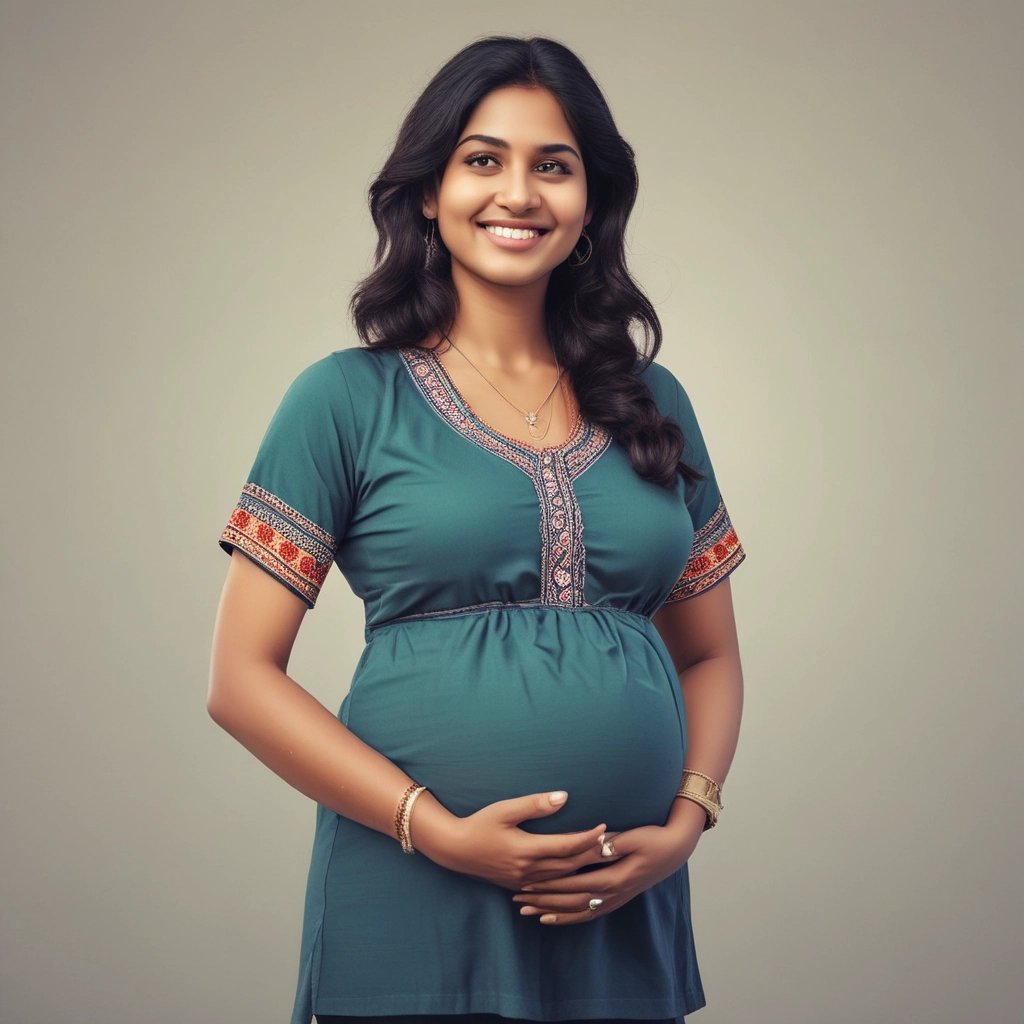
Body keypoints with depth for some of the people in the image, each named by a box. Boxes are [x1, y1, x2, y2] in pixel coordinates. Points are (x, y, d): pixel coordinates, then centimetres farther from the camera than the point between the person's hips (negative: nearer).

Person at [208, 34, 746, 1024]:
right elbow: (241, 678, -5)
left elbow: (710, 657, 13)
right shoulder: (349, 398, -3)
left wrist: (684, 825, -4)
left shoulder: (652, 403, 8)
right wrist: (441, 831, -13)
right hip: (415, 906, -3)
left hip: (623, 912, 4)